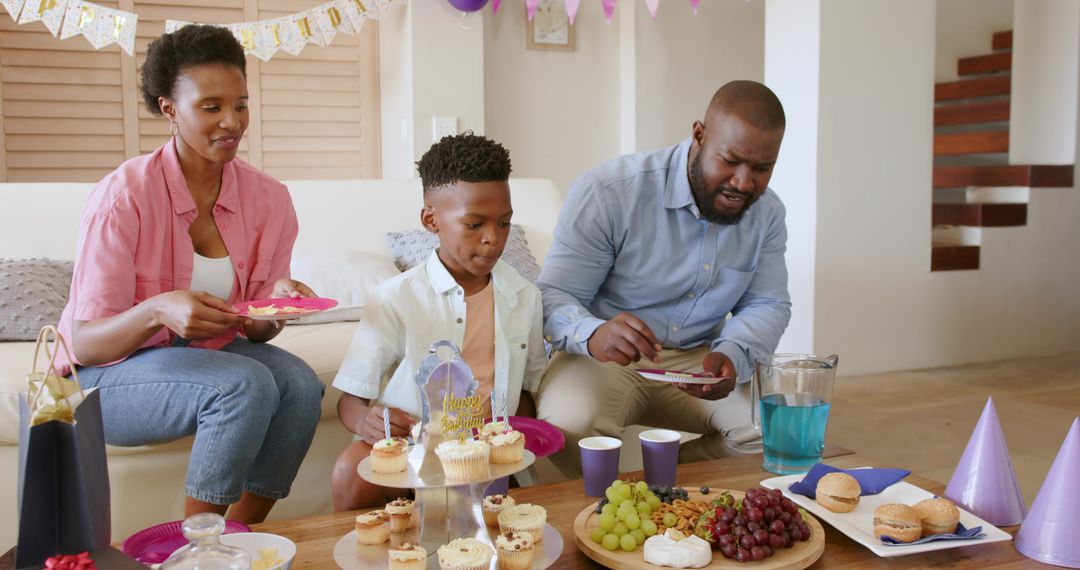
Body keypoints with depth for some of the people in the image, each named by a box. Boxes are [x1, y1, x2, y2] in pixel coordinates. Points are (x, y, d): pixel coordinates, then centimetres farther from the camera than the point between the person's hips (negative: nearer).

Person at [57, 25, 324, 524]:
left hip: (211, 353, 5)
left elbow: (255, 330, 2)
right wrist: (158, 310, -38)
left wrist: (278, 300, -22)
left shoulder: (268, 198, -4)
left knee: (300, 383, -24)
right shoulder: (124, 195, -18)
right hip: (109, 374, -5)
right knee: (246, 385, -31)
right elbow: (84, 343, -19)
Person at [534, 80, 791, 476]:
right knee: (571, 423, -36)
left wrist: (732, 356, -20)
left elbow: (768, 305, 5)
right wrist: (593, 334, -42)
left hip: (699, 359, 5)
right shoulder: (608, 192, -17)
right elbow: (553, 295, -17)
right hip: (607, 357, -4)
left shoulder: (767, 213, 2)